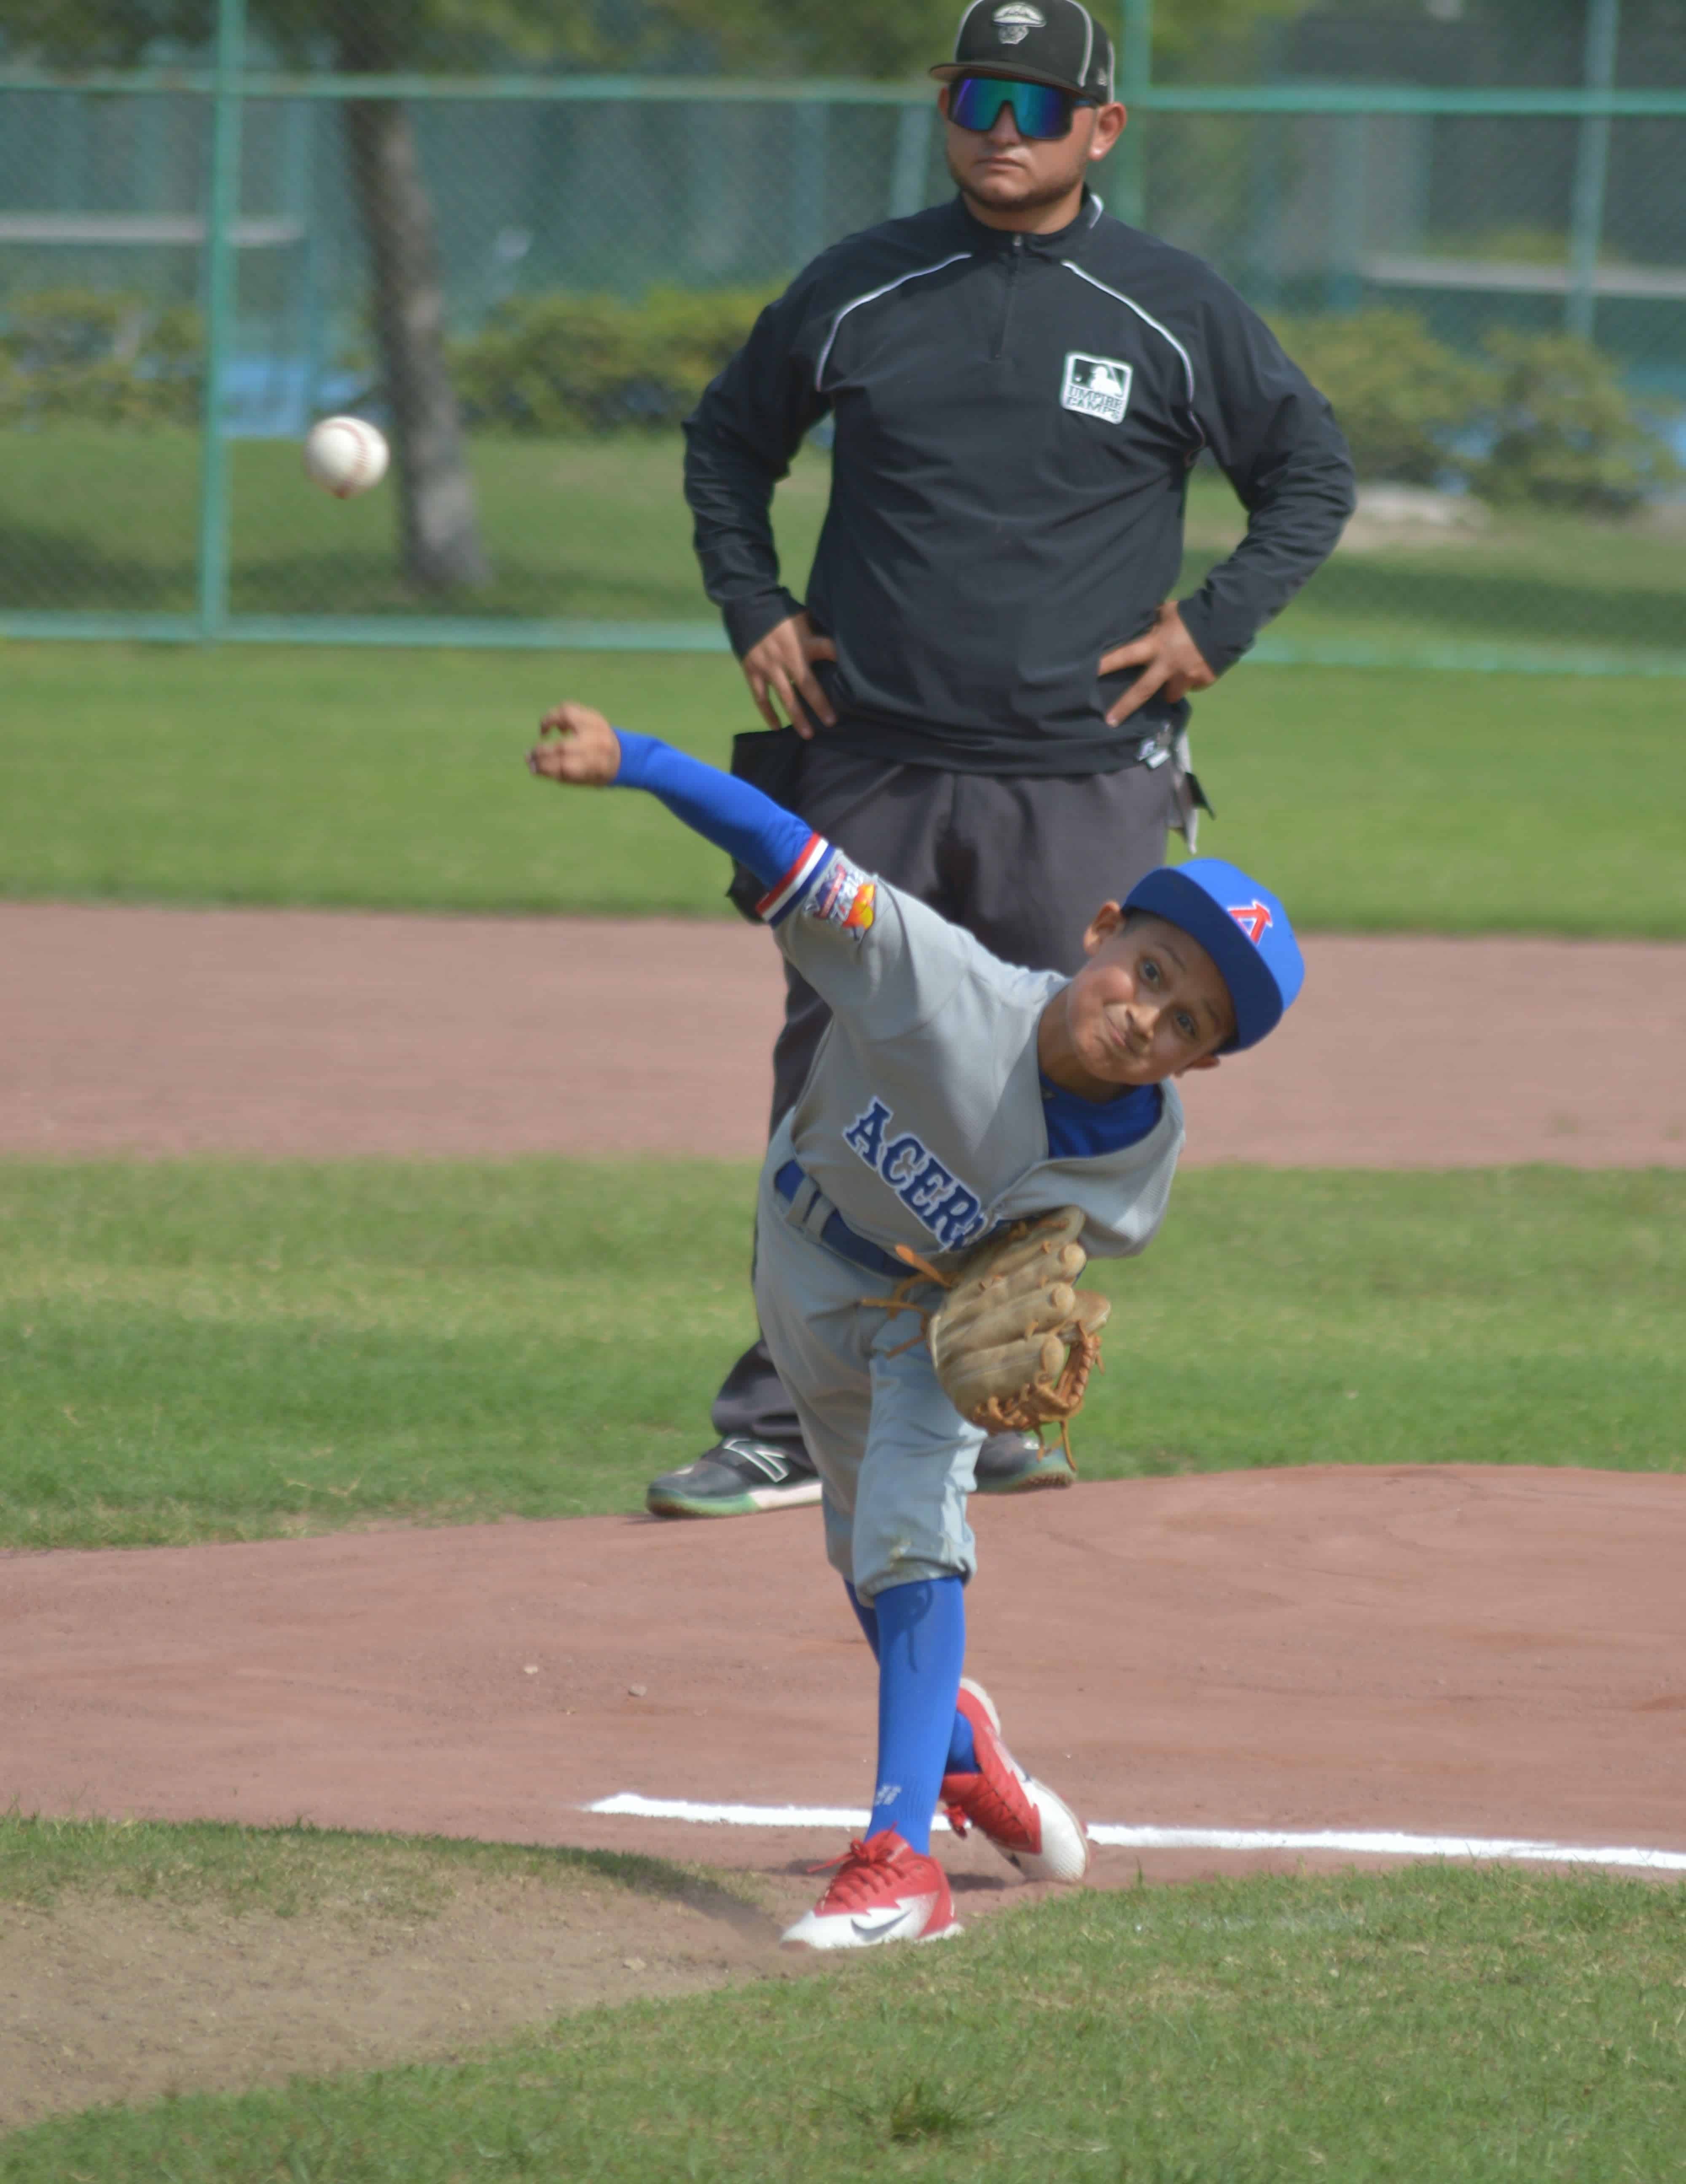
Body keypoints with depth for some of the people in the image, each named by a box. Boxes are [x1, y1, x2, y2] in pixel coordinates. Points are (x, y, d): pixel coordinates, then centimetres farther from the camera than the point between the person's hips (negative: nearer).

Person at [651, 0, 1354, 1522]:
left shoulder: (1177, 312, 2)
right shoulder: (856, 294, 7)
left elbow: (1313, 476, 12)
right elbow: (727, 445, 21)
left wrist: (1214, 629, 2)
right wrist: (754, 611, 9)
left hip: (1080, 784, -1)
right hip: (867, 770, 1)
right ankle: (784, 1430, 3)